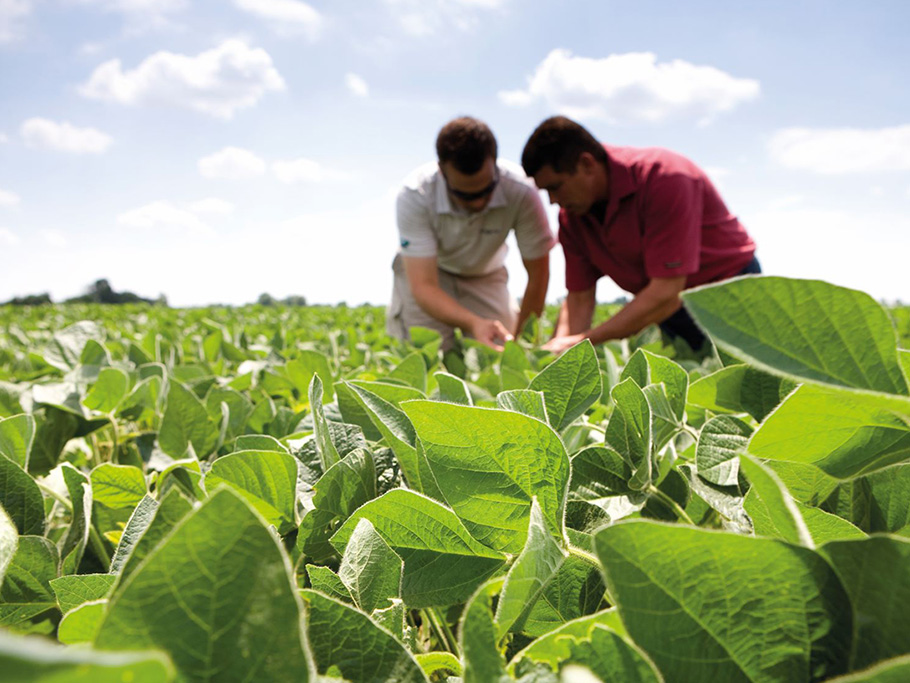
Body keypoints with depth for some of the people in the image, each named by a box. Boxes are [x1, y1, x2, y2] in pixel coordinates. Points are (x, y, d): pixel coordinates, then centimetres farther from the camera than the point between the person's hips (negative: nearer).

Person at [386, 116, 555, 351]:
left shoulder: (521, 192, -32)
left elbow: (538, 274, -20)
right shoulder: (414, 195, -33)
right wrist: (473, 323, -54)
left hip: (485, 276, 1)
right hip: (426, 271, -1)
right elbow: (423, 286, -37)